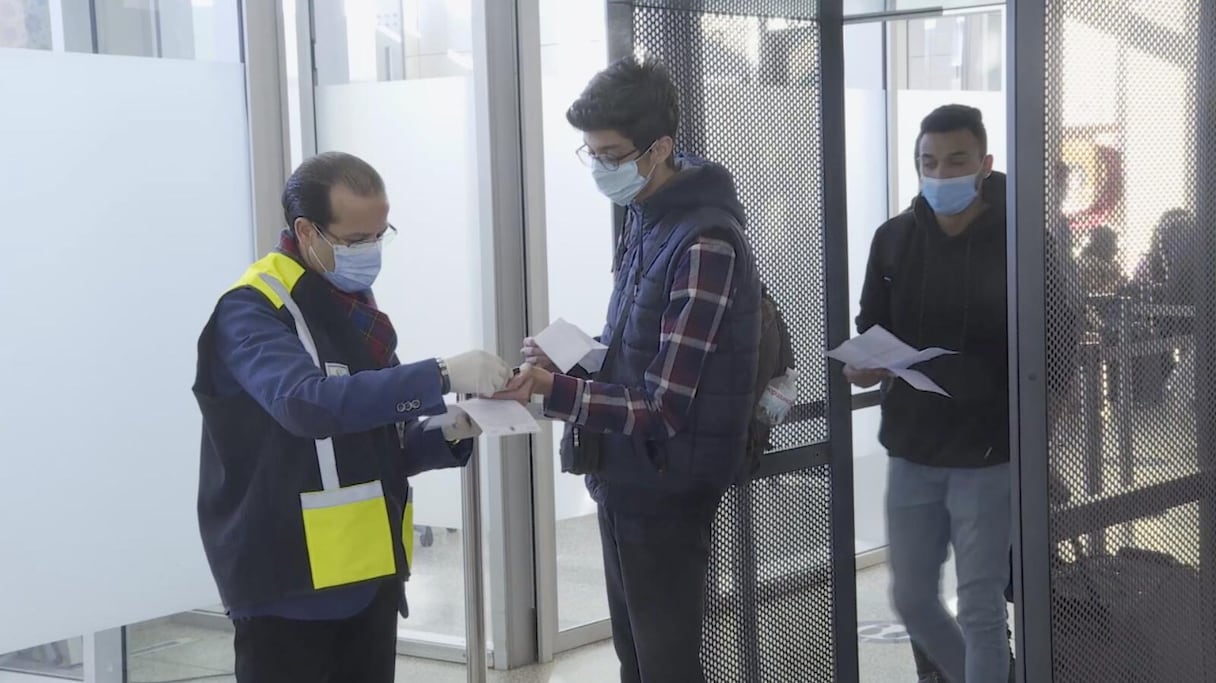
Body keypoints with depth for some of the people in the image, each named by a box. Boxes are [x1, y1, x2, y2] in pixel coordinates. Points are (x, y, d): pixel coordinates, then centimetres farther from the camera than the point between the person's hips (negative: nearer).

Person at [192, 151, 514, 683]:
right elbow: (306, 403, -30)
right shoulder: (251, 312, -11)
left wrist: (448, 433, -2)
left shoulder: (355, 307, 14)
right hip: (290, 585, -7)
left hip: (369, 577, 7)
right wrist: (440, 376, -32)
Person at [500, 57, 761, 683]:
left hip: (664, 491, -9)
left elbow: (664, 407, -23)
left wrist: (555, 392, -31)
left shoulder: (704, 245, -21)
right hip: (625, 478, 9)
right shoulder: (645, 218, 8)